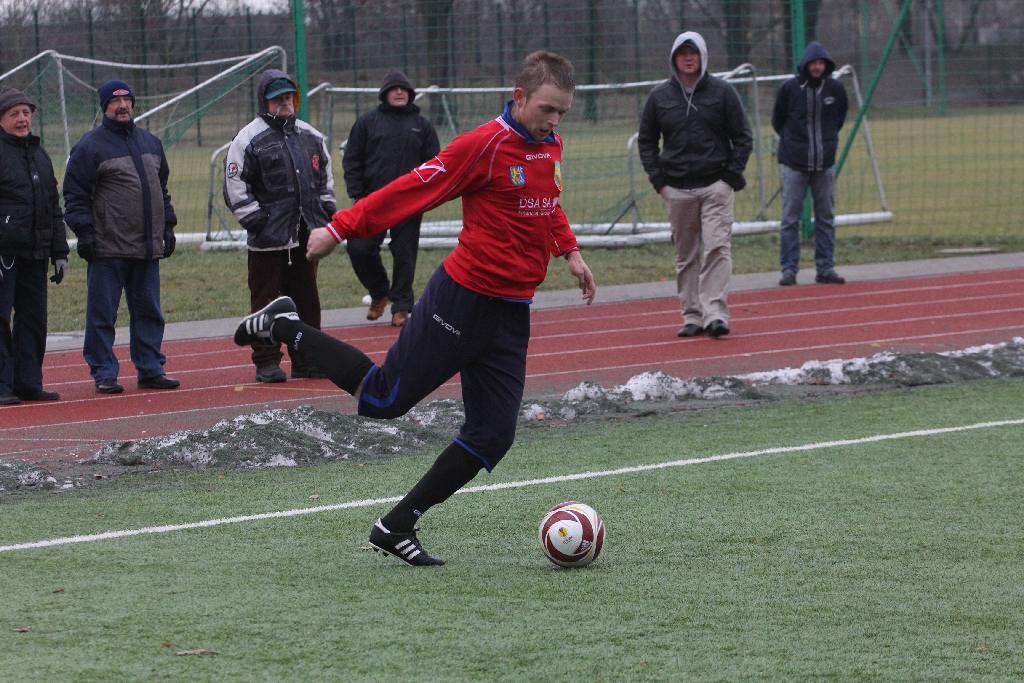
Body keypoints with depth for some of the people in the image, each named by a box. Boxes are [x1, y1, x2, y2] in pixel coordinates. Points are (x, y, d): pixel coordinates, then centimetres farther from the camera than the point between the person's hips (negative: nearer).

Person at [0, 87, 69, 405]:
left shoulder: (39, 155, 19)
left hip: (34, 254, 7)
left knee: (33, 319, 8)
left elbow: (54, 208, 24)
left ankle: (28, 382, 15)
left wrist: (59, 252, 19)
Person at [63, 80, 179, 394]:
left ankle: (150, 369, 16)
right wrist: (84, 231, -13)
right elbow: (75, 194, -6)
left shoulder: (150, 142, 17)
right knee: (102, 314, -2)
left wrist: (167, 226, 18)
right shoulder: (91, 145, -3)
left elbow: (161, 189, 24)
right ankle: (104, 374, 2)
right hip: (108, 248, -6)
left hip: (148, 248, 6)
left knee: (149, 312, 9)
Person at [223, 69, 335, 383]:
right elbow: (235, 186, -7)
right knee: (266, 300, -3)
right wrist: (255, 219, -14)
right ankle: (266, 362, 2)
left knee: (306, 298, 10)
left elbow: (325, 176, 25)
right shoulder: (249, 139, -4)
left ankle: (306, 361, 17)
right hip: (268, 239, -5)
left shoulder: (310, 136, 15)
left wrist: (326, 210, 14)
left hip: (306, 235, 5)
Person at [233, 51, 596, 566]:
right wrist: (340, 229, -15)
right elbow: (413, 189, -16)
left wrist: (569, 251, 19)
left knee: (493, 437, 1)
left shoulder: (550, 146, 8)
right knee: (382, 399, -4)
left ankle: (397, 527, 12)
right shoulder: (485, 145, -16)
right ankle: (286, 328, 17)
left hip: (511, 314, 7)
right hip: (461, 302, -7)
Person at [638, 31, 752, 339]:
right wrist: (658, 180, 4)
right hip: (677, 189, 2)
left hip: (716, 186, -2)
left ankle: (716, 312, -15)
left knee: (717, 248, -12)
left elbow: (742, 137, 6)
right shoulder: (660, 97, 7)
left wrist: (732, 176, -3)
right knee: (686, 256, 5)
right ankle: (692, 315, 11)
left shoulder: (722, 92, 3)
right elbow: (646, 141, 15)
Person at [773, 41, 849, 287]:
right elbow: (777, 120, 8)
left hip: (825, 164, 3)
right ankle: (789, 269, 1)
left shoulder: (835, 89, 1)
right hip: (794, 164, -3)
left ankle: (826, 268, 13)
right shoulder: (789, 89, -6)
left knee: (826, 218, 6)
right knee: (791, 218, -3)